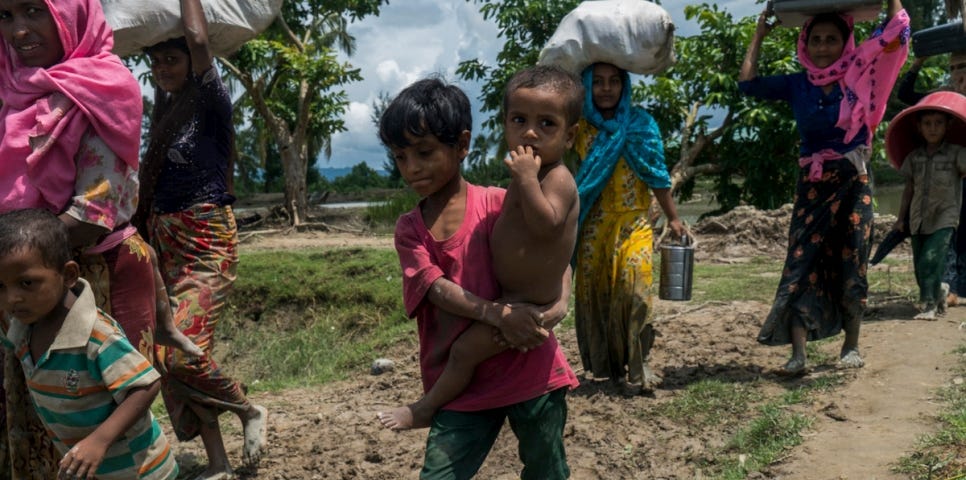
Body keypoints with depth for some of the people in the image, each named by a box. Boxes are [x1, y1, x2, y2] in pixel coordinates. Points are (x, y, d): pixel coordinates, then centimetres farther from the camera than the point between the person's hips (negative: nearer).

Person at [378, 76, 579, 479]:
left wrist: (559, 302, -23)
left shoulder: (498, 203, -5)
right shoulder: (409, 228, 2)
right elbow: (436, 288, -12)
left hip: (531, 371, -1)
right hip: (463, 386, 2)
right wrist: (497, 314, -28)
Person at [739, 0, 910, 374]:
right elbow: (748, 84, 1)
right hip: (811, 186, 1)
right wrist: (760, 34, 7)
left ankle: (851, 346, 20)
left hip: (853, 184, -1)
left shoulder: (859, 74, 0)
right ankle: (798, 354, -8)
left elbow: (896, 31, -5)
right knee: (802, 264, -6)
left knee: (850, 264, 4)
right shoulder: (797, 84, 4)